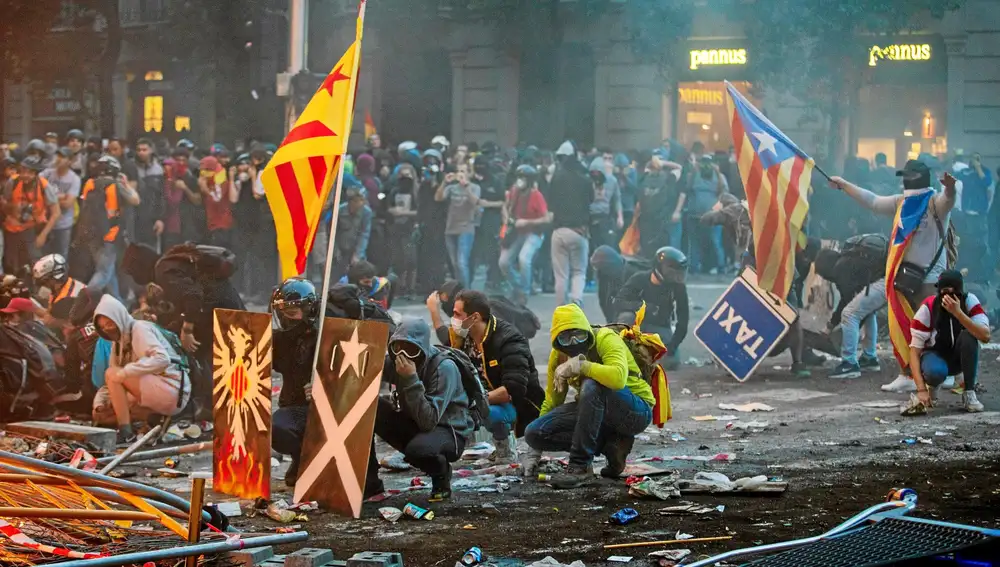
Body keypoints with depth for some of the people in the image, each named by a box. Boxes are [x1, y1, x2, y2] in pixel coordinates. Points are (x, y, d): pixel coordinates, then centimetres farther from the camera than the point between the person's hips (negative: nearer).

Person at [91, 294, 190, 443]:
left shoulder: (139, 329, -8)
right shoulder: (119, 343, 16)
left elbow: (163, 359, -24)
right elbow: (112, 385, 14)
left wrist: (124, 372, -28)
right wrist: (99, 402, -6)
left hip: (172, 390, -9)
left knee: (111, 373, -20)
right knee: (100, 415, 5)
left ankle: (126, 433, -23)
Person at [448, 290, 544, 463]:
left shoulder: (509, 340, -22)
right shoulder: (464, 338, 0)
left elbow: (514, 390, -32)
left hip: (519, 405, -7)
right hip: (485, 398, 7)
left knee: (490, 412, -37)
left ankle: (504, 449, -11)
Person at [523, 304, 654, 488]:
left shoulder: (606, 339, -21)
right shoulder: (558, 355, -2)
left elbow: (618, 378, -41)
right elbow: (551, 401, 8)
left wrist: (580, 365, -37)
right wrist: (534, 452, 7)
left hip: (636, 412, -7)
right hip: (597, 411, 7)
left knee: (592, 386, -37)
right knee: (534, 432, -12)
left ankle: (581, 466, -29)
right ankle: (611, 445, -5)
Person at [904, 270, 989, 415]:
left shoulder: (969, 301, -20)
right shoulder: (928, 308, -22)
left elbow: (985, 336, -34)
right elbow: (915, 350, -21)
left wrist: (958, 313, -43)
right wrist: (921, 390, -30)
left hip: (961, 357, 2)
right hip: (935, 354, -2)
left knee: (969, 335, -31)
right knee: (936, 372, -37)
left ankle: (969, 393, -18)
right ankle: (931, 386, 2)